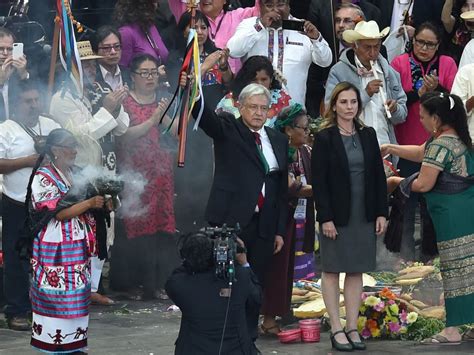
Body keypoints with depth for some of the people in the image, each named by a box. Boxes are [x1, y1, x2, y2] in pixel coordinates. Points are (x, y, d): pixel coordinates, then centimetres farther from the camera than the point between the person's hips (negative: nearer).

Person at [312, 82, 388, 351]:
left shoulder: (368, 135, 7)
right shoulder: (324, 138, -5)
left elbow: (379, 175, 8)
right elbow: (318, 180, -9)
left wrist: (381, 213, 2)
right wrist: (325, 217, -15)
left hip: (364, 215, 4)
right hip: (336, 215, -4)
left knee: (357, 271, 6)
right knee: (332, 270, 2)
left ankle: (352, 327, 11)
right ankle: (336, 329, 5)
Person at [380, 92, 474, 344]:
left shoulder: (440, 145, -17)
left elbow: (424, 184, -17)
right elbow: (421, 154, 27)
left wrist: (404, 183, 3)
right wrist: (391, 149, 26)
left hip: (453, 216, -9)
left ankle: (453, 330, 1)